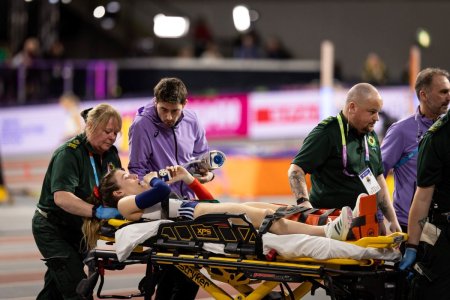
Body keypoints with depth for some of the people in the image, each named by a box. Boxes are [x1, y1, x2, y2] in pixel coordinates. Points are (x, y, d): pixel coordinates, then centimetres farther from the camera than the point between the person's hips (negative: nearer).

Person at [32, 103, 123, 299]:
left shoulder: (110, 154, 1)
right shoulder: (69, 153, -24)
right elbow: (61, 197, -37)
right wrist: (97, 211, -48)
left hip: (78, 230, 8)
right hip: (52, 229, -8)